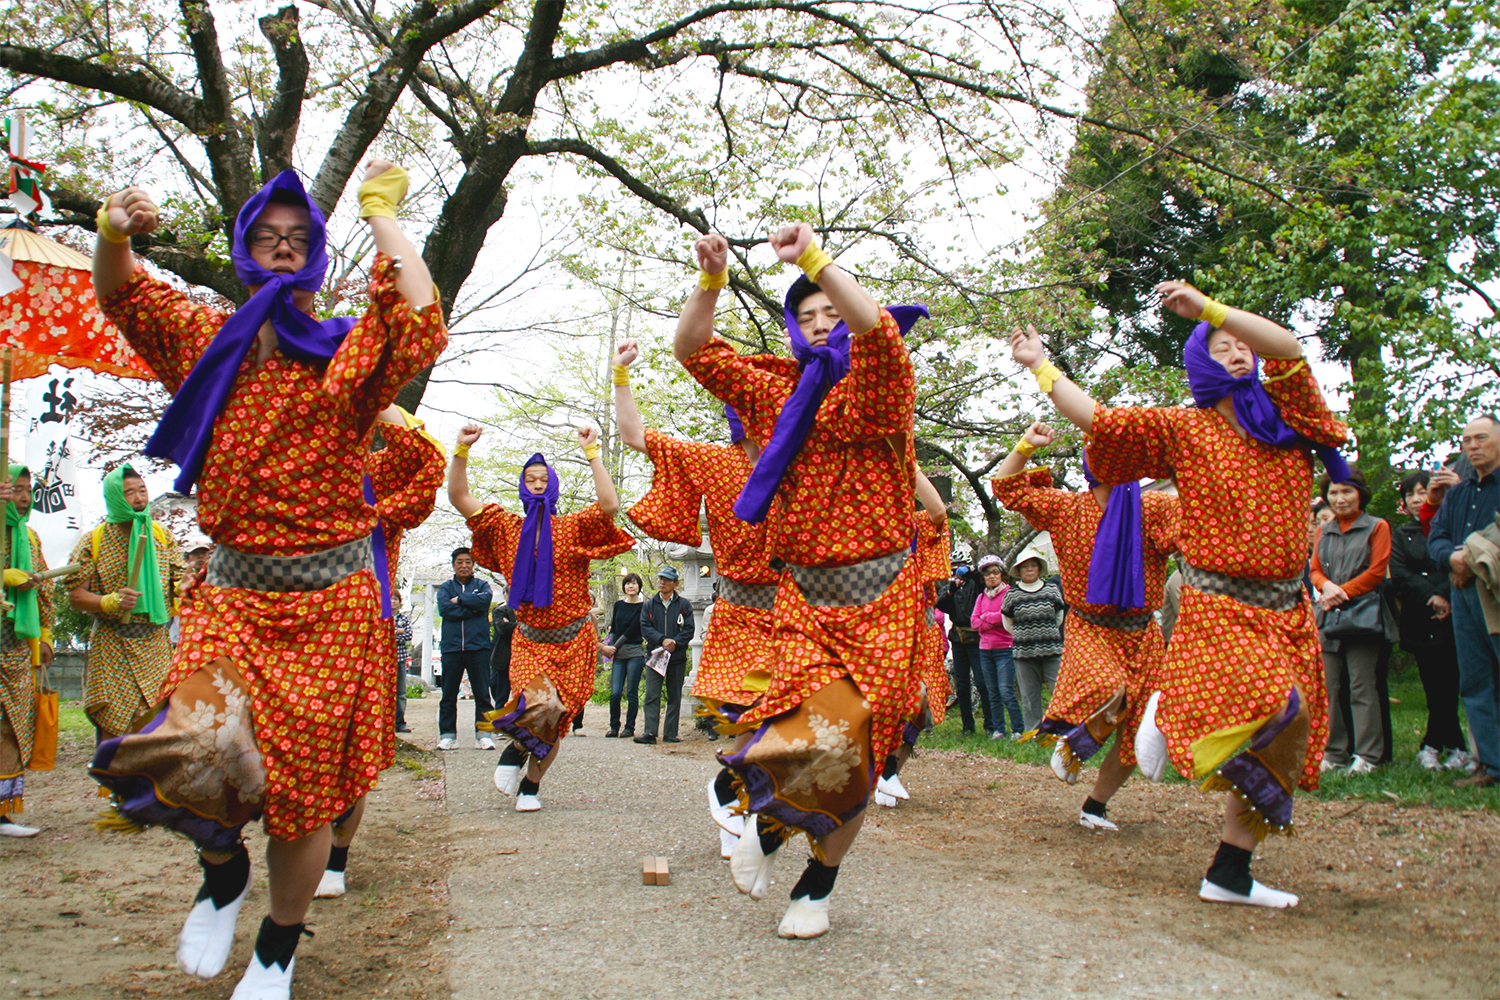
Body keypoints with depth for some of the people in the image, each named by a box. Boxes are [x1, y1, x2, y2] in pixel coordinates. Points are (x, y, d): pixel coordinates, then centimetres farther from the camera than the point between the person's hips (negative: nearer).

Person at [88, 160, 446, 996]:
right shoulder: (208, 340, 9)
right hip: (233, 593, 3)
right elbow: (120, 296, 21)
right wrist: (114, 234, -2)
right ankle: (225, 868, 16)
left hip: (329, 599, -3)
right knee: (195, 751, -20)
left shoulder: (346, 353, -4)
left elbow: (421, 326, -24)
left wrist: (383, 214, -15)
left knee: (301, 794, 5)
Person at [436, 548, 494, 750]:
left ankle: (483, 733, 2)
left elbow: (485, 600, -10)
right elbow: (444, 609, -6)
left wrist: (459, 600, -4)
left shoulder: (481, 585, 13)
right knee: (448, 694, 3)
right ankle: (447, 735, 8)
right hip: (451, 647, 1)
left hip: (478, 646, -1)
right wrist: (472, 609, -7)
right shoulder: (446, 587, 13)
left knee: (482, 693, -2)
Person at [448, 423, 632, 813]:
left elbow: (609, 506, -23)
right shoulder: (508, 528, 5)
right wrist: (461, 450, -12)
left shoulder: (573, 528, -3)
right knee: (539, 705, -23)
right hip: (530, 639, 0)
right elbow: (459, 498, -1)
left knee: (554, 720, 5)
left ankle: (531, 783, 27)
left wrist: (592, 454, -23)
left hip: (574, 638, 0)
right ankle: (515, 751, 9)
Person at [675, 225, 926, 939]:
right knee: (816, 732, -17)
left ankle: (817, 885, 23)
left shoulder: (878, 390, -2)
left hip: (881, 595, -1)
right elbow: (694, 351, 10)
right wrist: (711, 280, -5)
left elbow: (878, 329, -25)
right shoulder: (778, 393, 11)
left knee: (856, 748, 3)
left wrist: (815, 258, -27)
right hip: (804, 593, 2)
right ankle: (767, 826, 17)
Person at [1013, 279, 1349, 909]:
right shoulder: (1183, 429, 3)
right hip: (1217, 604, -4)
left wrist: (1205, 306, -15)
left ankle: (1229, 874, 15)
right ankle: (1170, 713, 1)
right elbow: (1094, 418, 2)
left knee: (1284, 743, 5)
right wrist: (1041, 366, 7)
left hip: (1287, 607, 5)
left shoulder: (1286, 417, 8)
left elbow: (1287, 348, -11)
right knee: (1279, 708, -27)